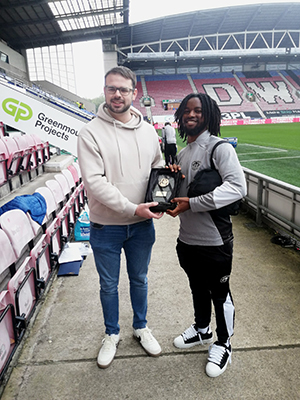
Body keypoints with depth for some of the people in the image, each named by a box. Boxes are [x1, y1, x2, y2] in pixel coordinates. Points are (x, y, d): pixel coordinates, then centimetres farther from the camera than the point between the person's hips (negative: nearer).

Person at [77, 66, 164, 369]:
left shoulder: (148, 131, 2)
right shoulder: (91, 132, -12)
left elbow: (158, 167, 12)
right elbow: (94, 181, -19)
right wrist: (132, 208, -23)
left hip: (142, 225, 3)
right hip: (106, 228, -3)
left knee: (139, 280, 21)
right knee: (109, 285, 16)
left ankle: (141, 327, 46)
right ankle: (112, 334, 41)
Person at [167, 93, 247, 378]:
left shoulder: (220, 148, -13)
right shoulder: (182, 153, 10)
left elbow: (237, 187, -26)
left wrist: (192, 204, -28)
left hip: (214, 240, -7)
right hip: (187, 239, 7)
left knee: (219, 292, 12)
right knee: (197, 288, 24)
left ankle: (223, 344, 35)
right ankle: (202, 330, 49)